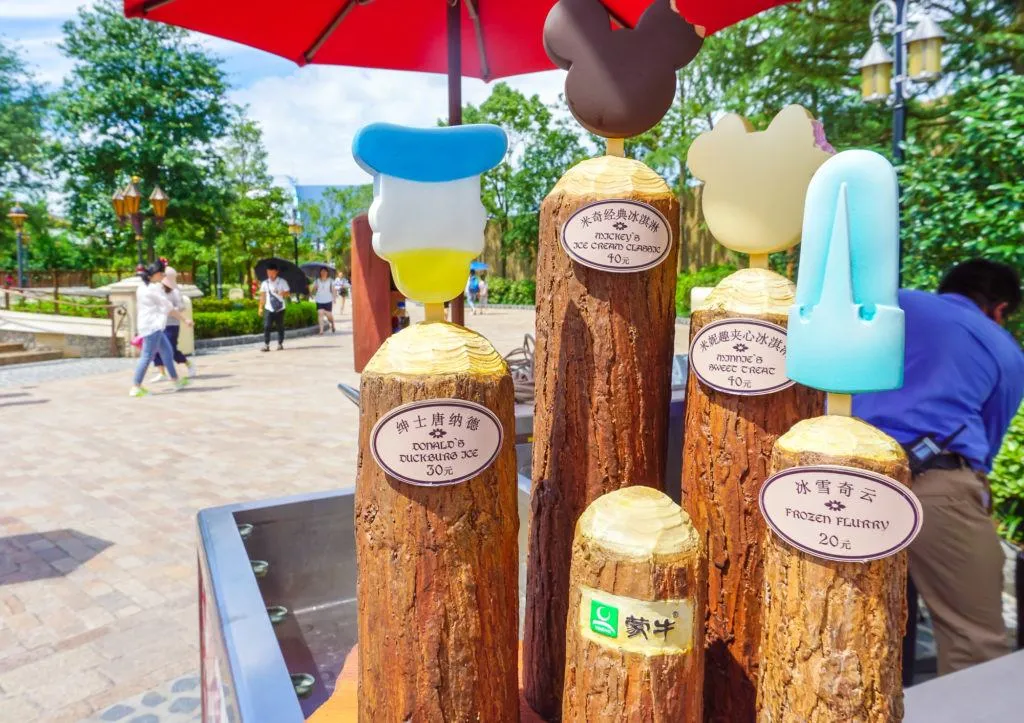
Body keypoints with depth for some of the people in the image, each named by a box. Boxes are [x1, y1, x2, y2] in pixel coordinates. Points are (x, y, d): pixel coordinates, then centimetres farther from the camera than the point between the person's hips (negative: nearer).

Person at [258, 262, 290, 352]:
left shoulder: (282, 282, -1)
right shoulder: (265, 283, 5)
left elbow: (288, 293, -3)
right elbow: (262, 296, 11)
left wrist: (282, 293, -26)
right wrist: (261, 307, 7)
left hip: (280, 308, -1)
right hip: (269, 308, 1)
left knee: (280, 327, 7)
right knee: (266, 326, -9)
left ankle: (280, 344, 19)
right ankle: (266, 345, -9)